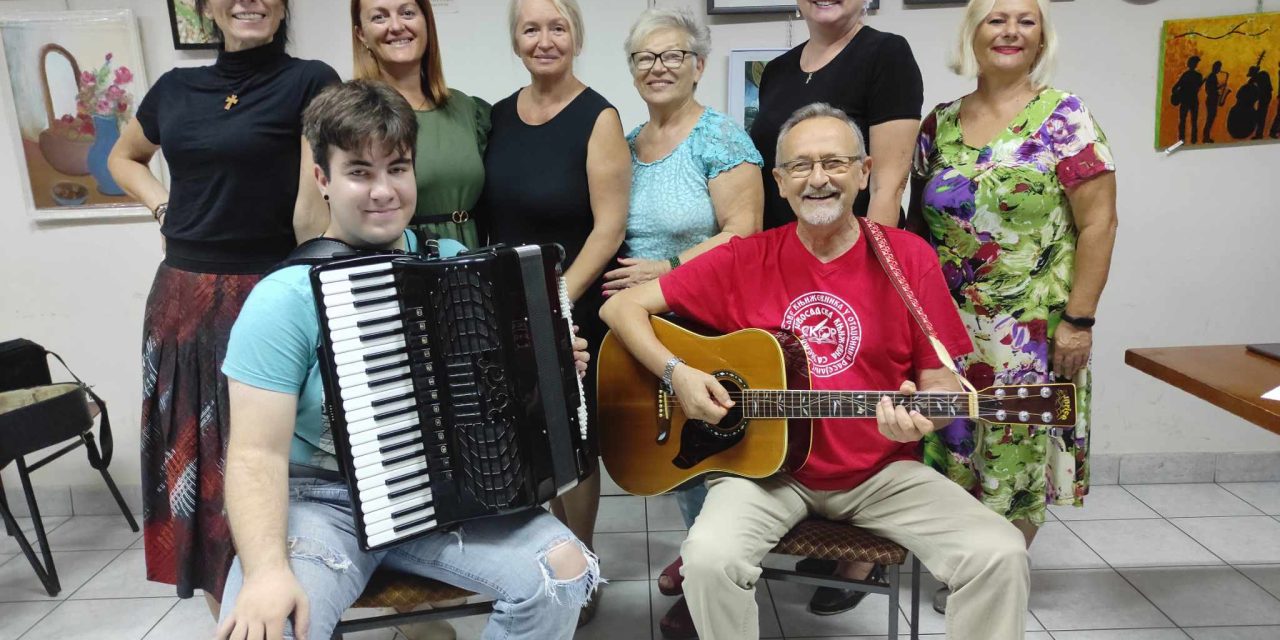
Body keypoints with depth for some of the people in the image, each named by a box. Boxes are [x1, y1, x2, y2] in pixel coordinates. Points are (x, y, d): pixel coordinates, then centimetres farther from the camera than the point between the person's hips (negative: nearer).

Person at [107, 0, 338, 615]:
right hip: (183, 301, 6)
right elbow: (123, 157, 29)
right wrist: (163, 204, 10)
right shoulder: (175, 88, 11)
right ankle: (226, 614, 30)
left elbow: (314, 205, -12)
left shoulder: (309, 82, -5)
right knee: (195, 457, 13)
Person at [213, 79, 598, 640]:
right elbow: (258, 454, -14)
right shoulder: (286, 298, -11)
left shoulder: (452, 262, 2)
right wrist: (266, 570, -29)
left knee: (564, 571, -15)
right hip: (322, 502, -3)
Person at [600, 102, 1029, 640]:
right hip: (767, 466, -1)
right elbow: (621, 307, -2)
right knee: (710, 556, -28)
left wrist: (921, 414, -21)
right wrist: (675, 372, -18)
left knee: (1000, 555, -18)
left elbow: (939, 379, 2)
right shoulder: (744, 260, -5)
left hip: (881, 472, 2)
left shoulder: (909, 258, -2)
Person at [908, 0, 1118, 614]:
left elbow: (1097, 223, -7)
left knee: (1017, 450, 5)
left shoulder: (1064, 116, -4)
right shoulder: (939, 124, 7)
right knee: (952, 444, 9)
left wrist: (1078, 319, -11)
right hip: (946, 325, 4)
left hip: (1032, 329, -3)